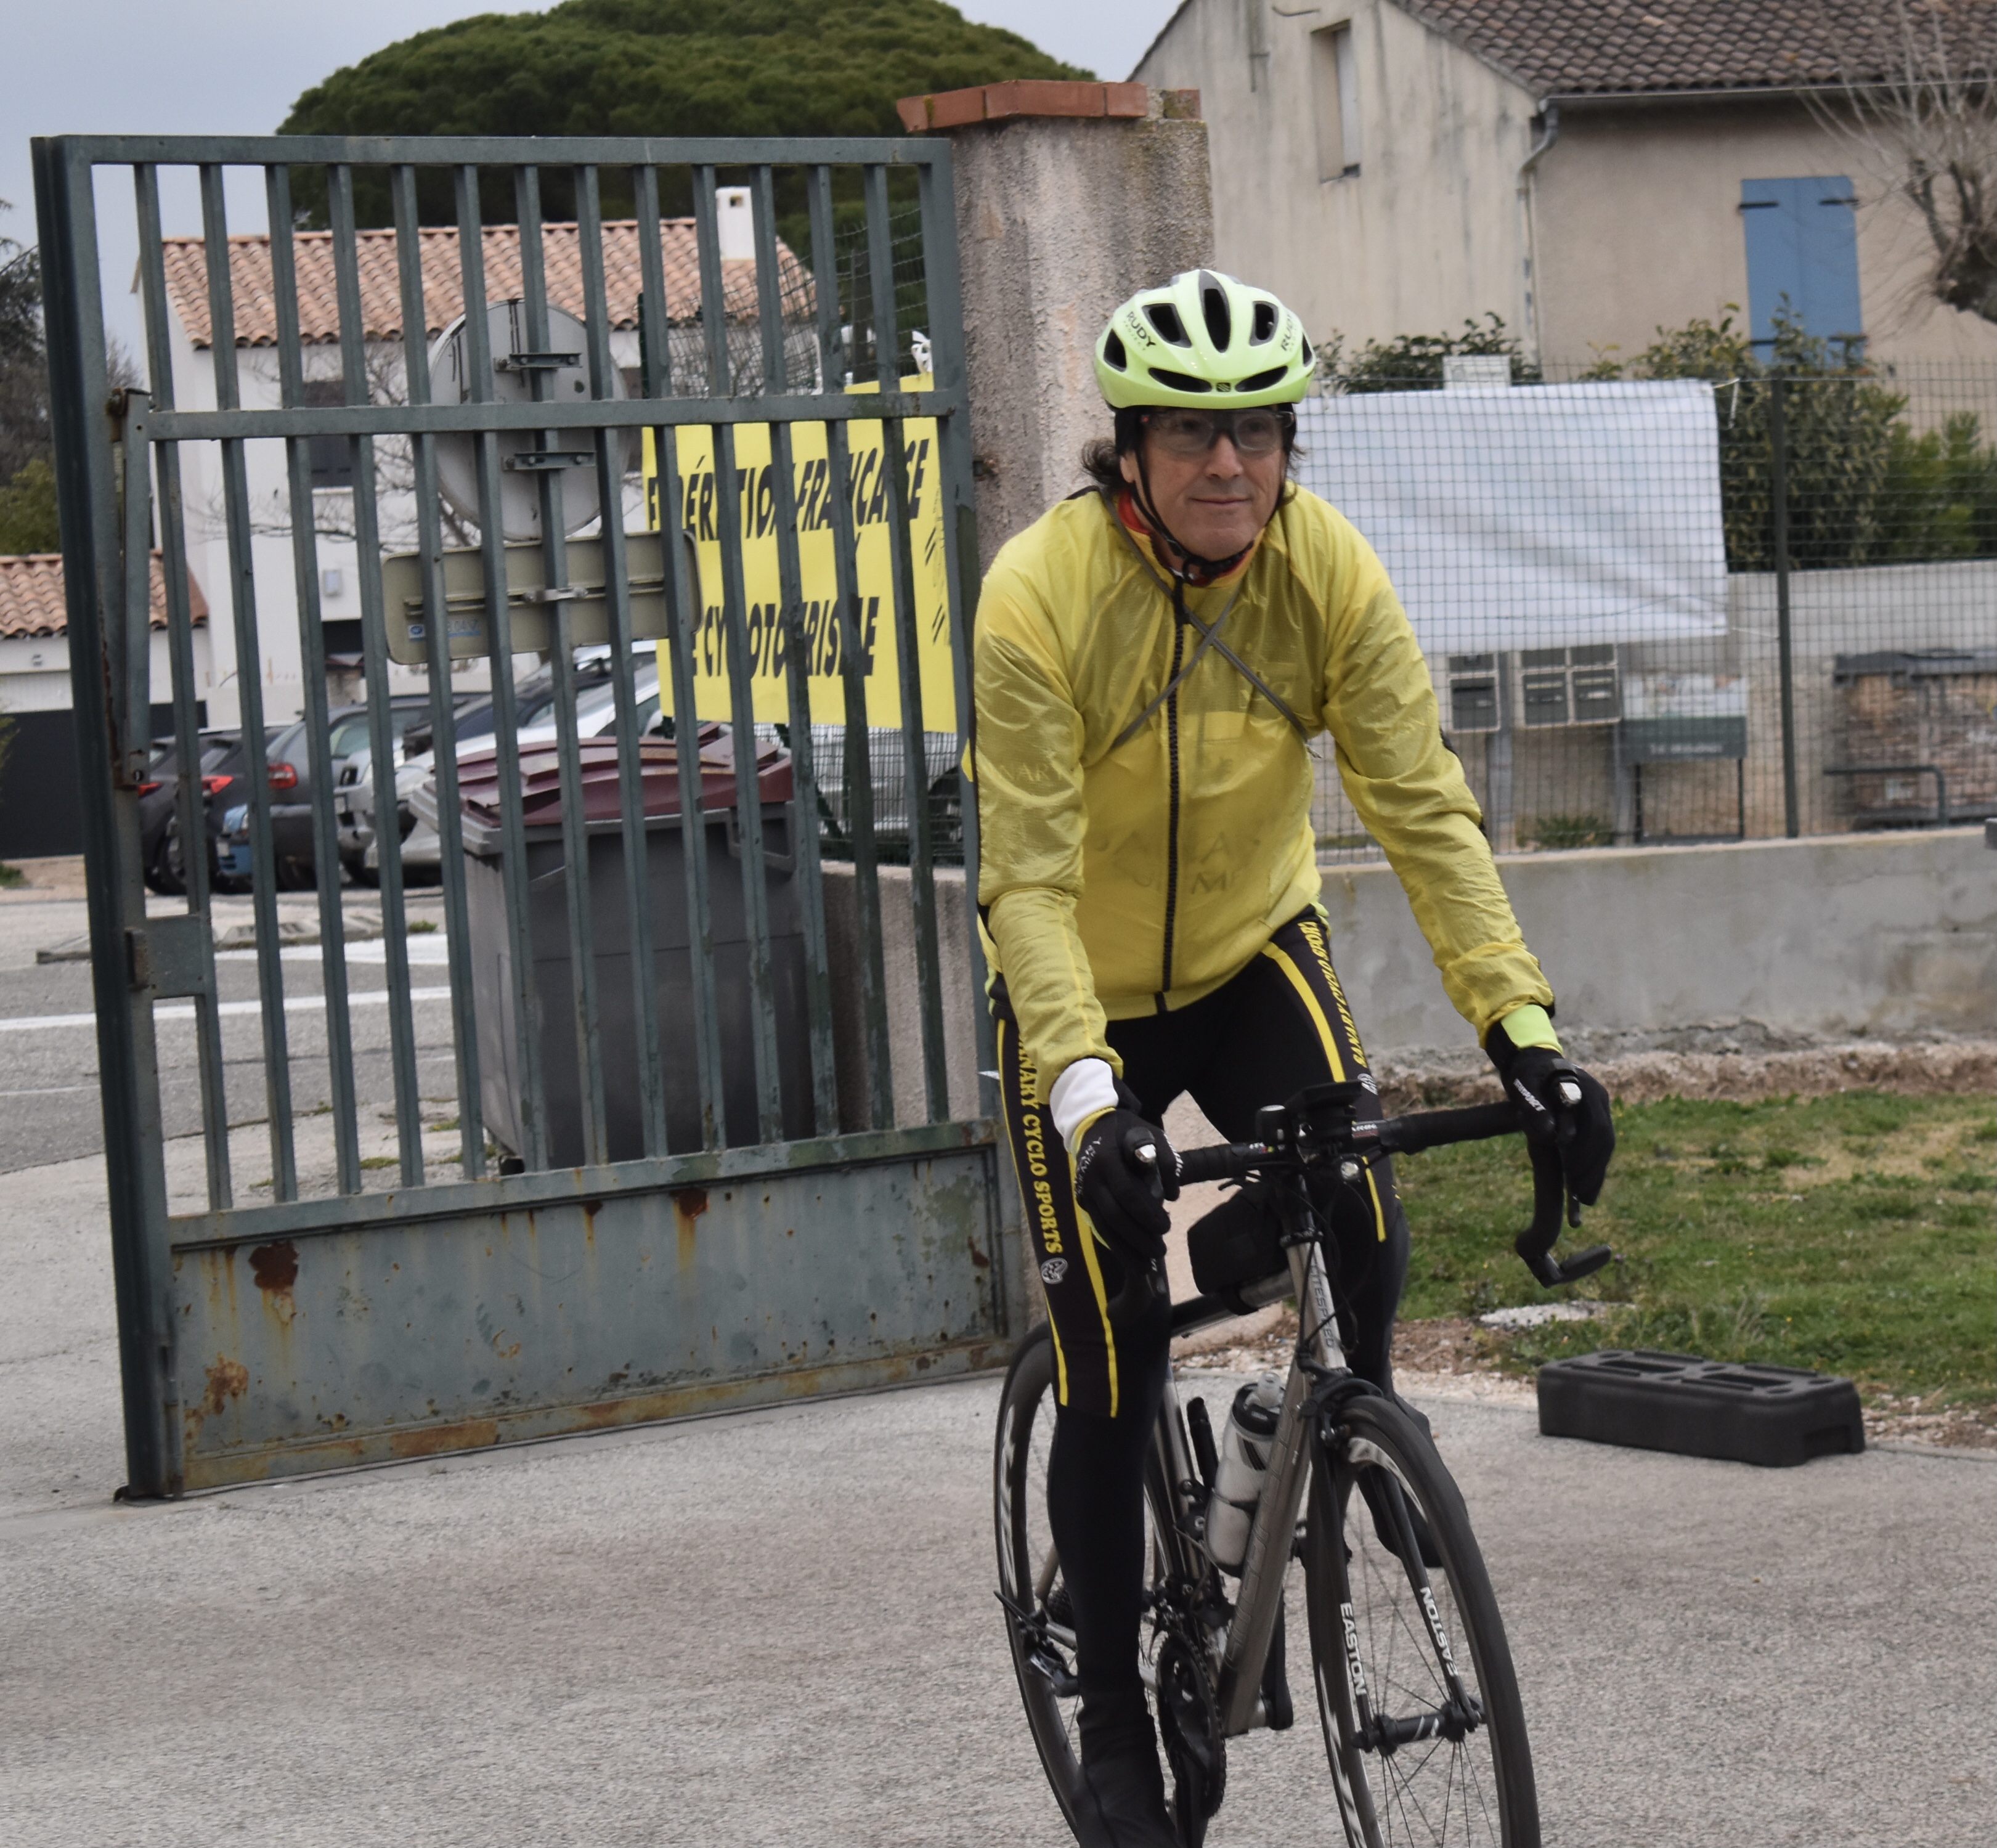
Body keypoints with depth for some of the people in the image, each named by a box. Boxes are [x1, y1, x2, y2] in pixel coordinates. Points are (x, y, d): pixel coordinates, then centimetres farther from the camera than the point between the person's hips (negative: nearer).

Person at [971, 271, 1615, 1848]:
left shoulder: (1329, 571, -18)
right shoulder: (1043, 593, -27)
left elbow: (1424, 809, -20)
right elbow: (1029, 879, -30)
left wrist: (1521, 1025, -31)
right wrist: (1090, 1104, -42)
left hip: (1253, 953, 2)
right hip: (1084, 999, -2)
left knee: (1364, 1230, -25)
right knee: (1111, 1376, -3)